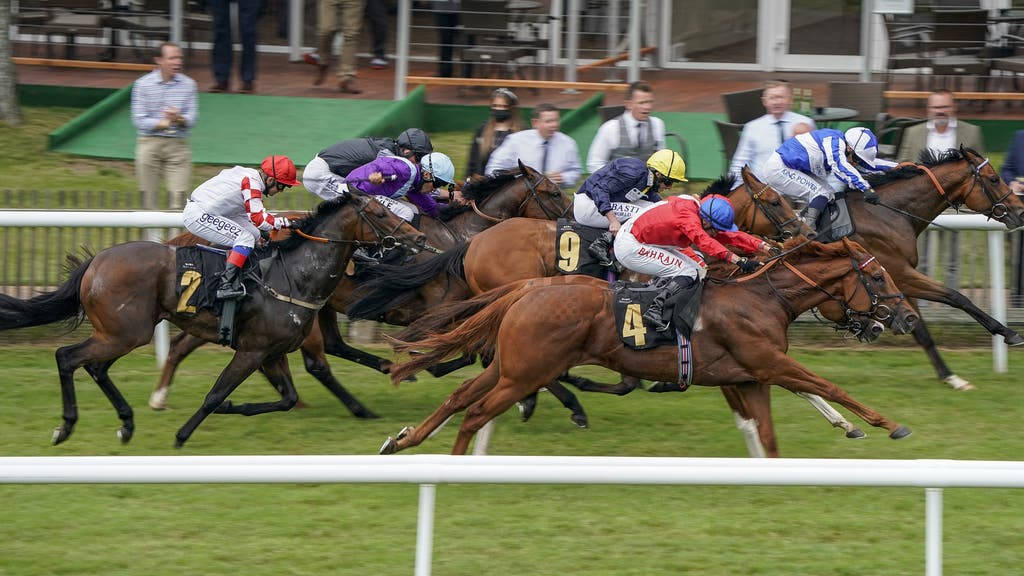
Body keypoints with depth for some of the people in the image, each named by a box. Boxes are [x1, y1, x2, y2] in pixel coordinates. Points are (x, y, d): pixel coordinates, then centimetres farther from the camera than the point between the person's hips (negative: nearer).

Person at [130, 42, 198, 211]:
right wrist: (165, 123, -15)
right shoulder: (143, 84, -1)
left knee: (178, 197, -7)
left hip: (178, 145, 1)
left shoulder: (188, 84, 5)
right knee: (148, 197, 3)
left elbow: (192, 119, 1)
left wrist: (179, 119, -21)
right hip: (150, 144, -1)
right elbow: (139, 121, -6)